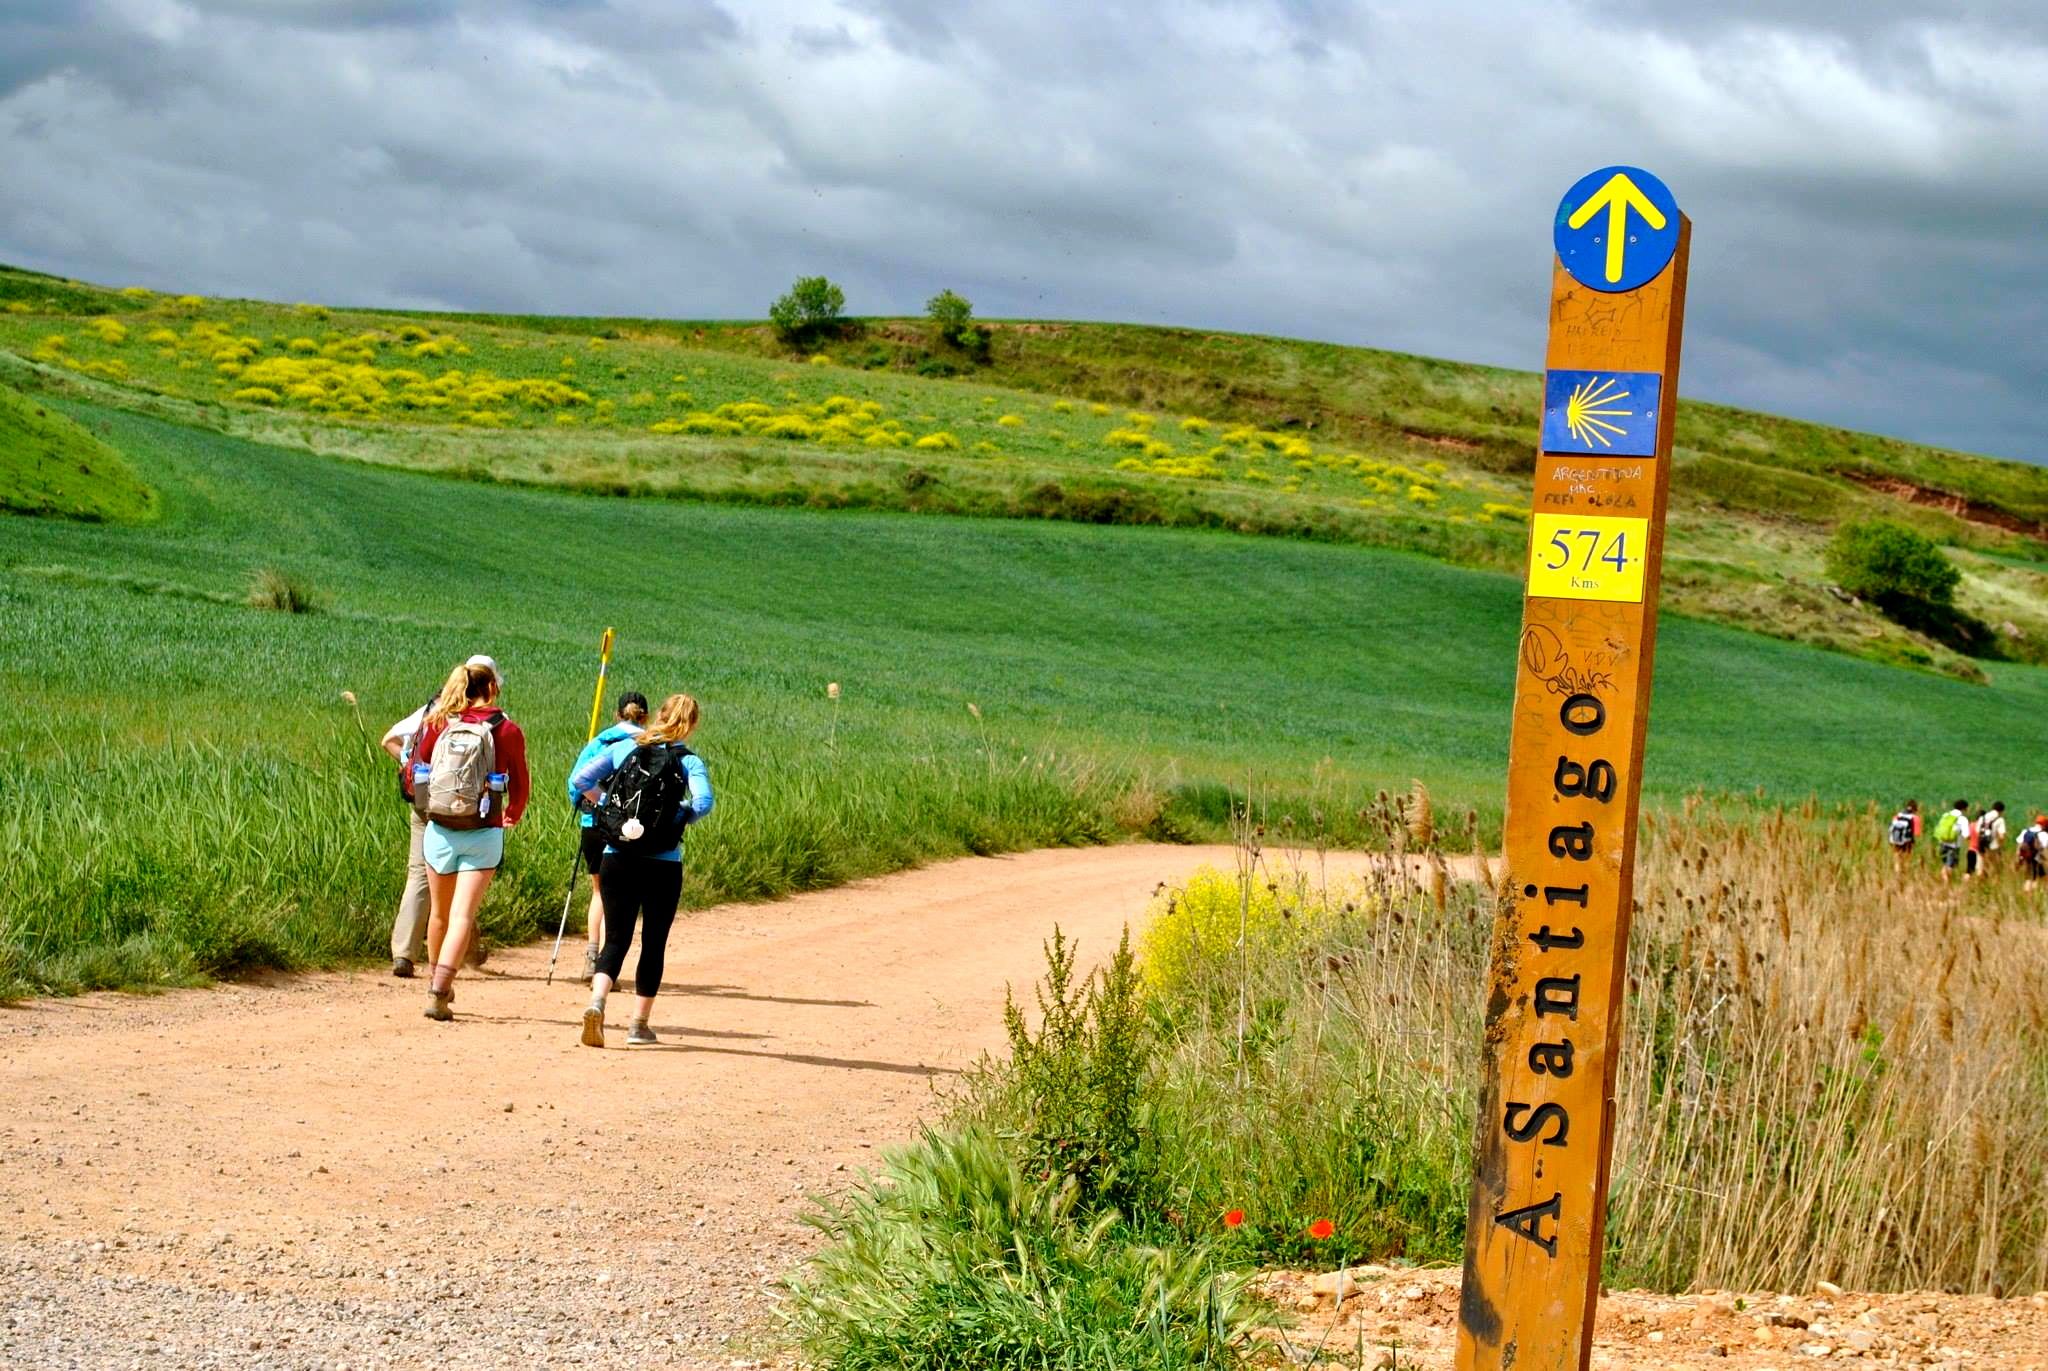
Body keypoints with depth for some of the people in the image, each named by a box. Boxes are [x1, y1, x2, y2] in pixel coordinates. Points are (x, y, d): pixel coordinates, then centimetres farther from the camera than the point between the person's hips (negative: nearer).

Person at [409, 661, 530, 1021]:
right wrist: (512, 816, 28)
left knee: (439, 913, 19)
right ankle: (439, 992, -19)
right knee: (463, 914, -6)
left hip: (438, 830, 3)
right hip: (482, 834, -3)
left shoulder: (437, 724, 1)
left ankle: (437, 983, 35)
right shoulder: (507, 731, -4)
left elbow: (414, 772, 10)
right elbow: (520, 786, 6)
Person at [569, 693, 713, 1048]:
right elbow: (702, 803, -20)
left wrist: (606, 803, 11)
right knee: (654, 944, 12)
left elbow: (581, 780, -1)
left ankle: (597, 1002, -17)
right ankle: (639, 1024, 15)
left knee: (616, 939, 8)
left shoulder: (623, 748, 3)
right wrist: (681, 817, -1)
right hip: (663, 866, -2)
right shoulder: (689, 761, -5)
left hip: (616, 859, 2)